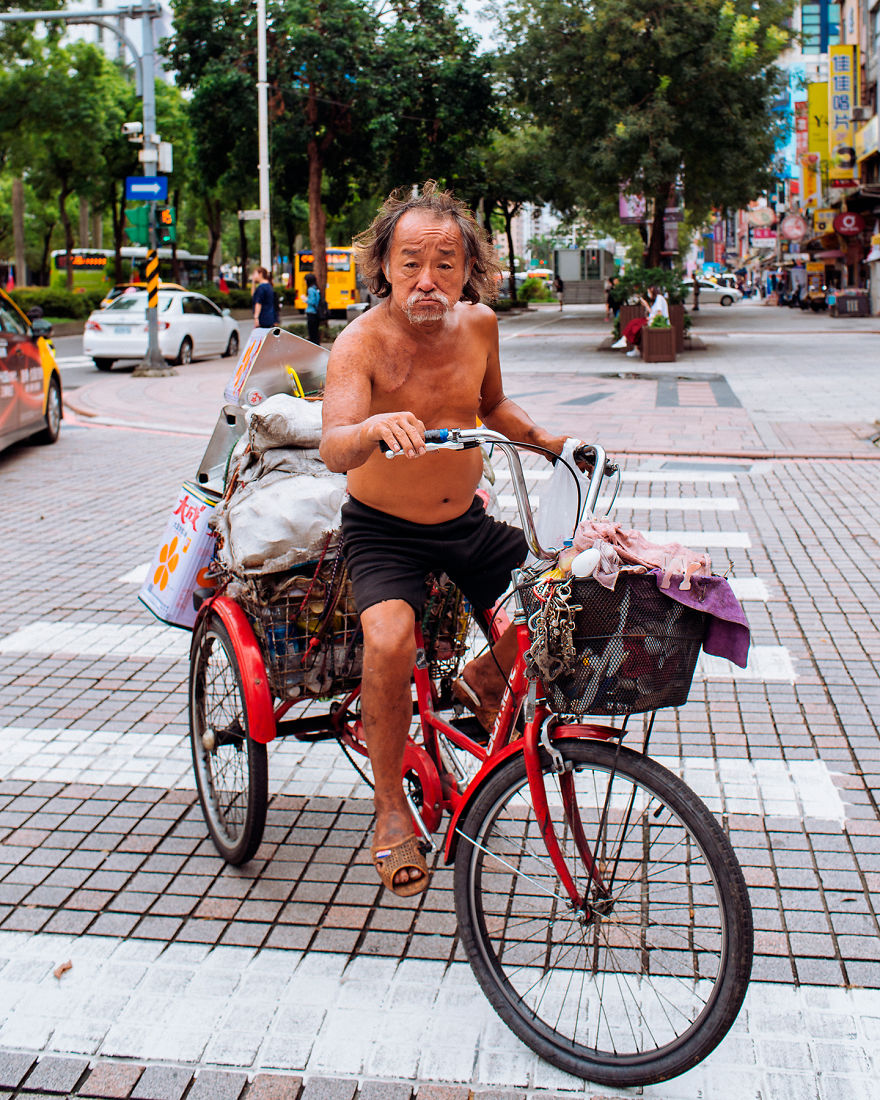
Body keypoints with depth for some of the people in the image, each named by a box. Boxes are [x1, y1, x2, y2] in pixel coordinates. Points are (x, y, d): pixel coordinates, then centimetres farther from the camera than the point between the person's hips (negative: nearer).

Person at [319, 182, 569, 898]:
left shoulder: (478, 324, -2)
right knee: (390, 641, -31)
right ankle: (391, 807, -9)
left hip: (467, 524, 5)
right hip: (384, 533, -5)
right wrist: (374, 427, -57)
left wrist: (547, 441, 2)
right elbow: (333, 449, -36)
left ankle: (485, 681, 22)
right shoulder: (361, 343, -20)